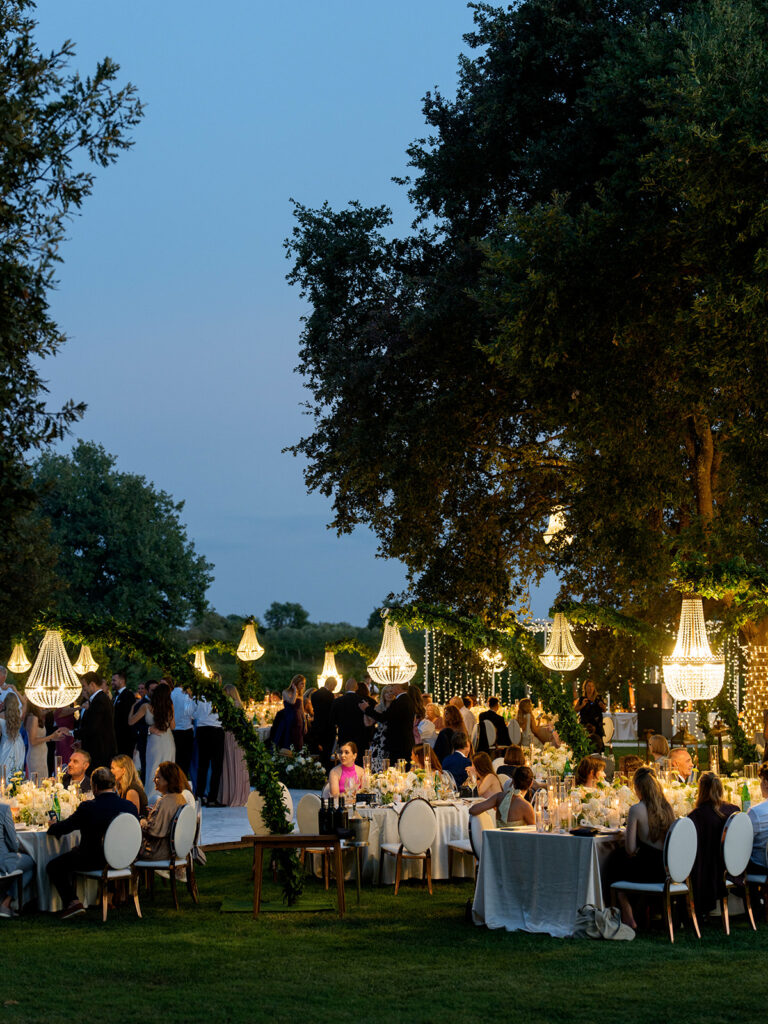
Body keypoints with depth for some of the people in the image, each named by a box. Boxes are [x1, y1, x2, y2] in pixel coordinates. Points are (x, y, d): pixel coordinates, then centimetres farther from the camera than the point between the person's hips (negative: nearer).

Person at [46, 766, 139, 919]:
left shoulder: (88, 807, -20)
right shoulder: (130, 806, -6)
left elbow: (62, 829, -10)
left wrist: (52, 827, 15)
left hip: (94, 861, -7)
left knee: (53, 866, 10)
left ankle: (72, 902, -2)